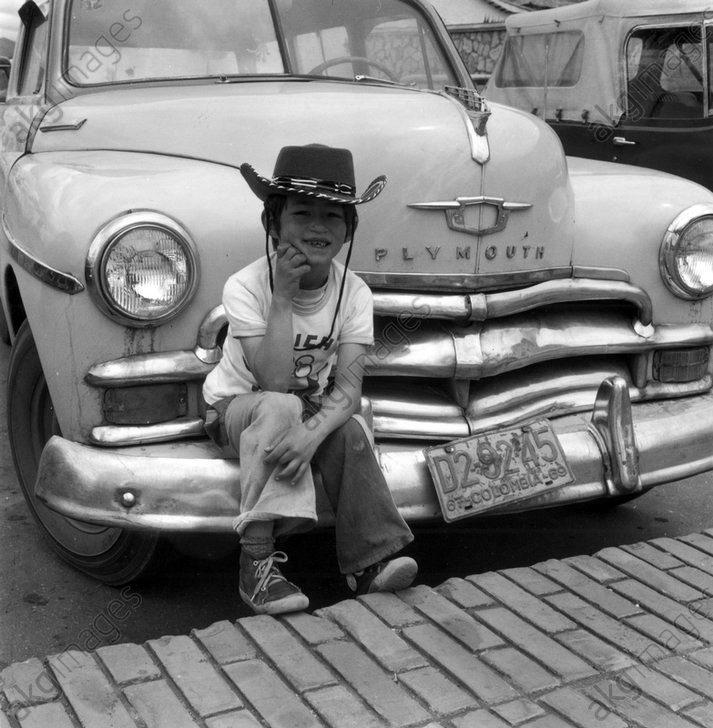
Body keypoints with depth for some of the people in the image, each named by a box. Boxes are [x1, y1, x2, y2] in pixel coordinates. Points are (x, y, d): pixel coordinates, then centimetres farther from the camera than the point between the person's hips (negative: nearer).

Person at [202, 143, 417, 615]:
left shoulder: (354, 293, -12)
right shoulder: (246, 286, -21)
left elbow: (348, 389, -20)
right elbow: (274, 381, -29)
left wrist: (313, 433, -40)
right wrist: (282, 299, -33)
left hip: (316, 411, 3)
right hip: (236, 407, -3)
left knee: (349, 429, -29)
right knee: (279, 408, -35)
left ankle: (370, 561, -18)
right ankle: (257, 563, -31)